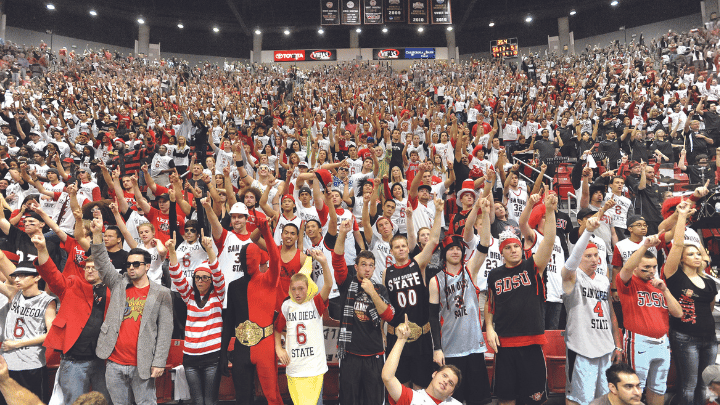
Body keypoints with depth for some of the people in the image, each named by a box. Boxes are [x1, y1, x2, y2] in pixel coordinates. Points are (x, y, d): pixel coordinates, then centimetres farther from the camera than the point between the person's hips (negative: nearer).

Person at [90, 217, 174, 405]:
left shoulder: (161, 294, -1)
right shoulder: (119, 285, 9)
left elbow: (165, 330, -4)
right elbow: (102, 263, 0)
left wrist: (159, 362, -9)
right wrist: (97, 234, -12)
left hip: (142, 365, -3)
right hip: (114, 363, 3)